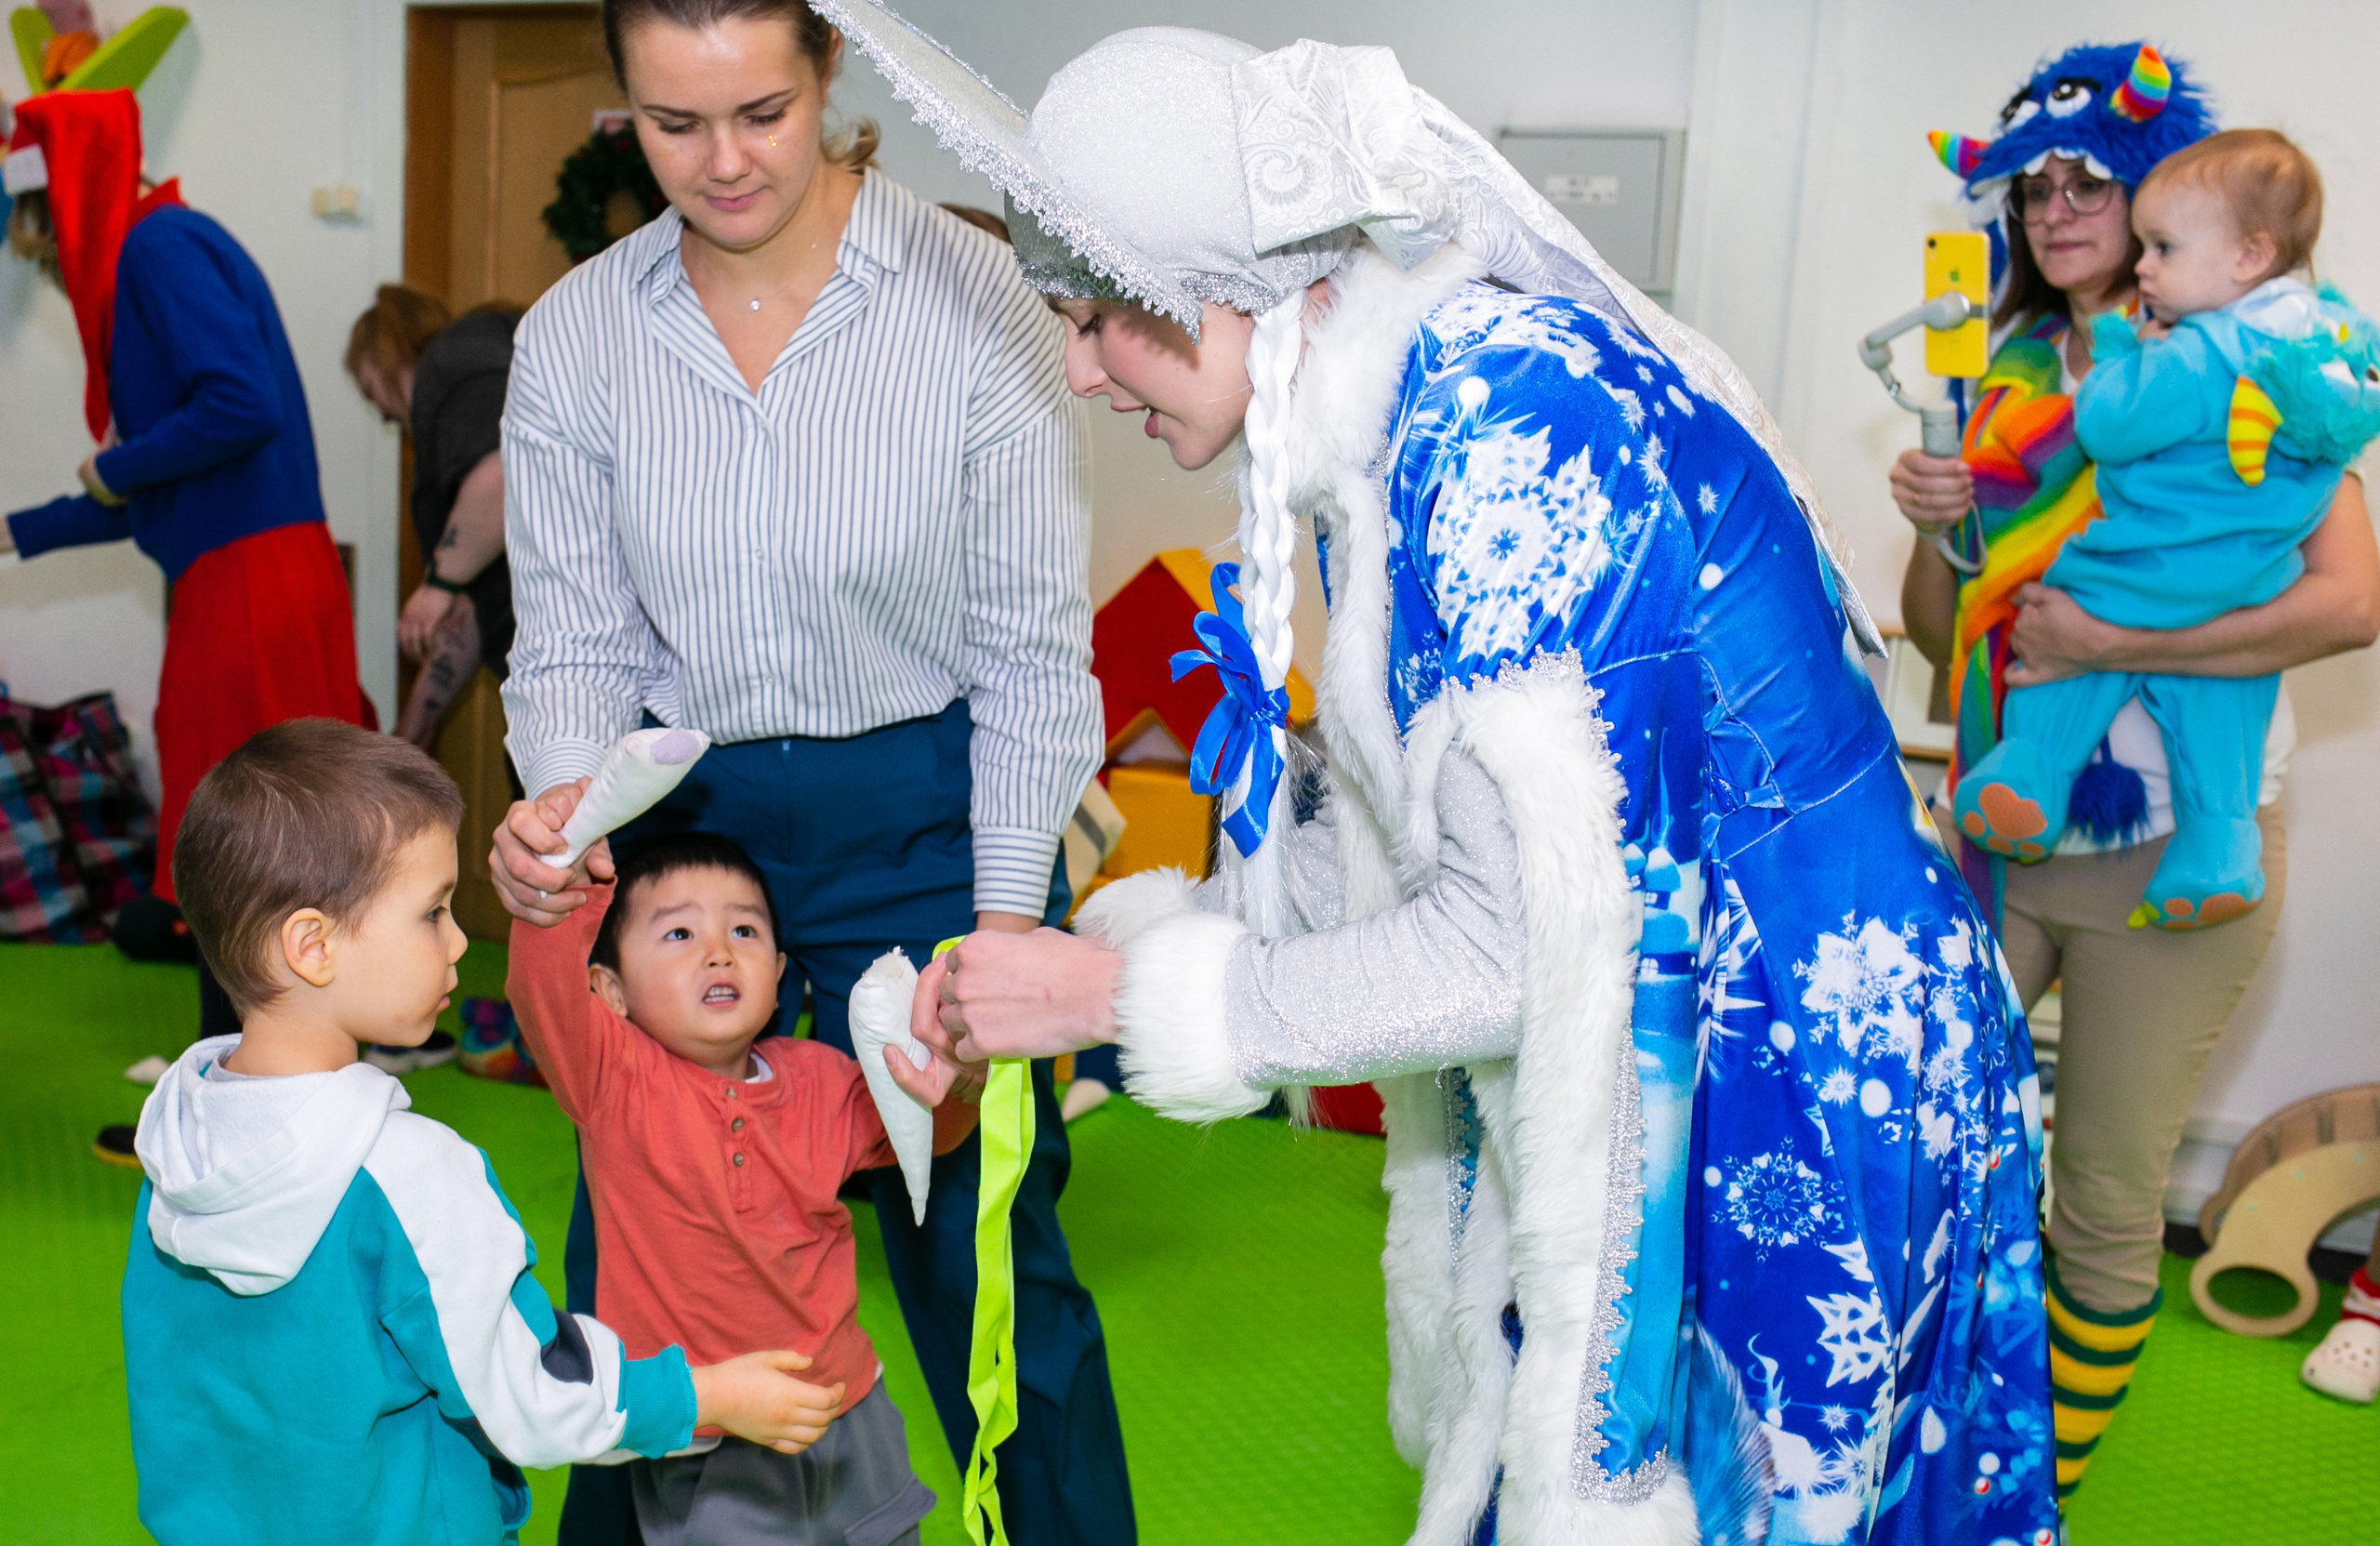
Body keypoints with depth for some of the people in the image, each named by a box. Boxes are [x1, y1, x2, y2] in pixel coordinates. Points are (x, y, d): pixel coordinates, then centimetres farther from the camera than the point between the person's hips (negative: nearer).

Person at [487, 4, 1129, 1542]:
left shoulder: (973, 301, -12)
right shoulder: (575, 336, -3)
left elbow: (1033, 648, -8)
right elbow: (575, 637, 4)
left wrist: (1005, 922, -10)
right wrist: (562, 796, -18)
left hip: (924, 822, -3)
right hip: (678, 821, 3)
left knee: (985, 1264, 4)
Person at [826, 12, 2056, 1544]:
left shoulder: (1503, 420, -25)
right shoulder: (1402, 413, 4)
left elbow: (1513, 942, -25)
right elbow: (1385, 833, 10)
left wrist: (1121, 993, -17)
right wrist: (1103, 936, 3)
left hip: (1778, 1103, -9)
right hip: (1640, 1067, 9)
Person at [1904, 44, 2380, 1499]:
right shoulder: (2013, 381, 9)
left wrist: (2100, 643, -23)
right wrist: (1930, 529, -9)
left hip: (2171, 848, -4)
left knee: (2108, 1196, 7)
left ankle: (2048, 1483, 26)